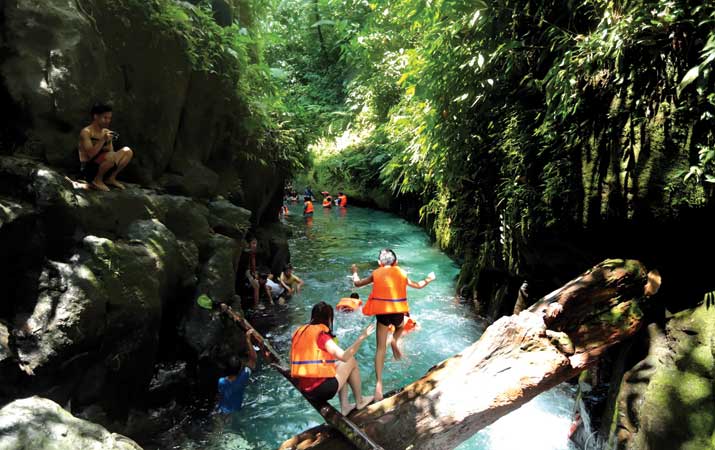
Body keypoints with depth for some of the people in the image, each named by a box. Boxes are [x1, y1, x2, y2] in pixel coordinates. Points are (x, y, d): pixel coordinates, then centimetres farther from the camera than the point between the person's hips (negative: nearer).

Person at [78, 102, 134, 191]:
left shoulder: (107, 132, 8)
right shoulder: (86, 132, -11)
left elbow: (112, 152, 6)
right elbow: (90, 155, -21)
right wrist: (103, 140, -26)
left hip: (101, 166, 7)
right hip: (89, 169, -7)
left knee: (127, 151, -7)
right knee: (110, 156, -35)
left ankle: (111, 179, 1)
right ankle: (97, 180, -9)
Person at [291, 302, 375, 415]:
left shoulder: (299, 332, 6)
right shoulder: (321, 334, -15)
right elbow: (344, 357, -21)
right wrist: (361, 337, -17)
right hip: (321, 390, -7)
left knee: (340, 365, 25)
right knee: (351, 361, 10)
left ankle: (344, 406, 21)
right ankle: (359, 402, 23)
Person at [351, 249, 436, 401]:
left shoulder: (376, 274, 7)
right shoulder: (401, 273, 10)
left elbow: (357, 283, 18)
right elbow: (418, 286, 24)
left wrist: (355, 272, 38)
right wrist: (429, 279, 43)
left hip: (382, 313, -1)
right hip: (398, 312, 1)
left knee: (381, 348, 3)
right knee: (400, 327, 37)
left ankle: (379, 383, -11)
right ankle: (395, 341, 6)